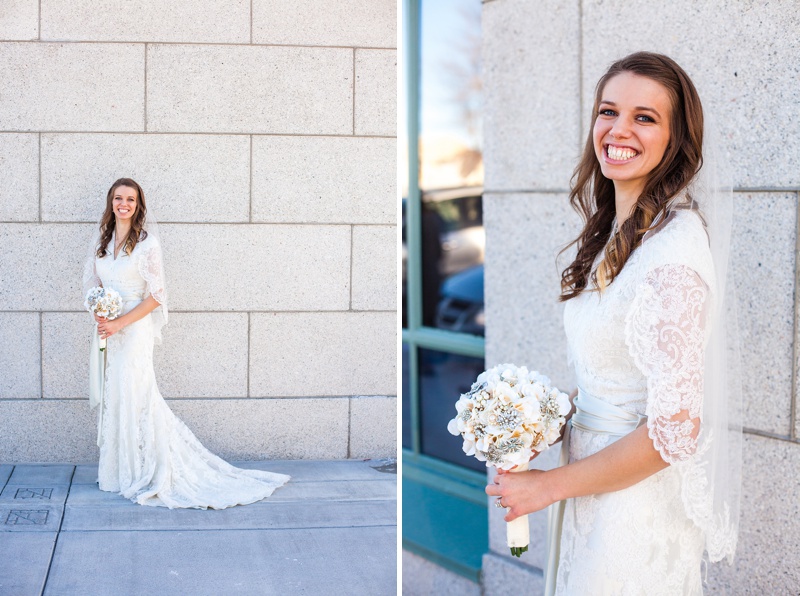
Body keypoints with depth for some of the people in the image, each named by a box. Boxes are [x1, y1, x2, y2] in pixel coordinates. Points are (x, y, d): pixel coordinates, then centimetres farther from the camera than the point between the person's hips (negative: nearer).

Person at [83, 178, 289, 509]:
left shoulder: (147, 243, -8)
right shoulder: (101, 242, 9)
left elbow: (155, 296, -10)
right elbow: (91, 283, 15)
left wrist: (120, 323, -17)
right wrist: (99, 313, -6)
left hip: (133, 330, -6)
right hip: (106, 329, 6)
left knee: (133, 397, -5)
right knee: (109, 397, 9)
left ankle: (143, 473, 7)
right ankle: (114, 469, 20)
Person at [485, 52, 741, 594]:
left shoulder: (672, 251, -24)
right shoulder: (618, 231, 5)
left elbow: (674, 430, -25)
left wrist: (551, 485, -17)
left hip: (640, 504, -8)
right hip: (595, 481, 9)